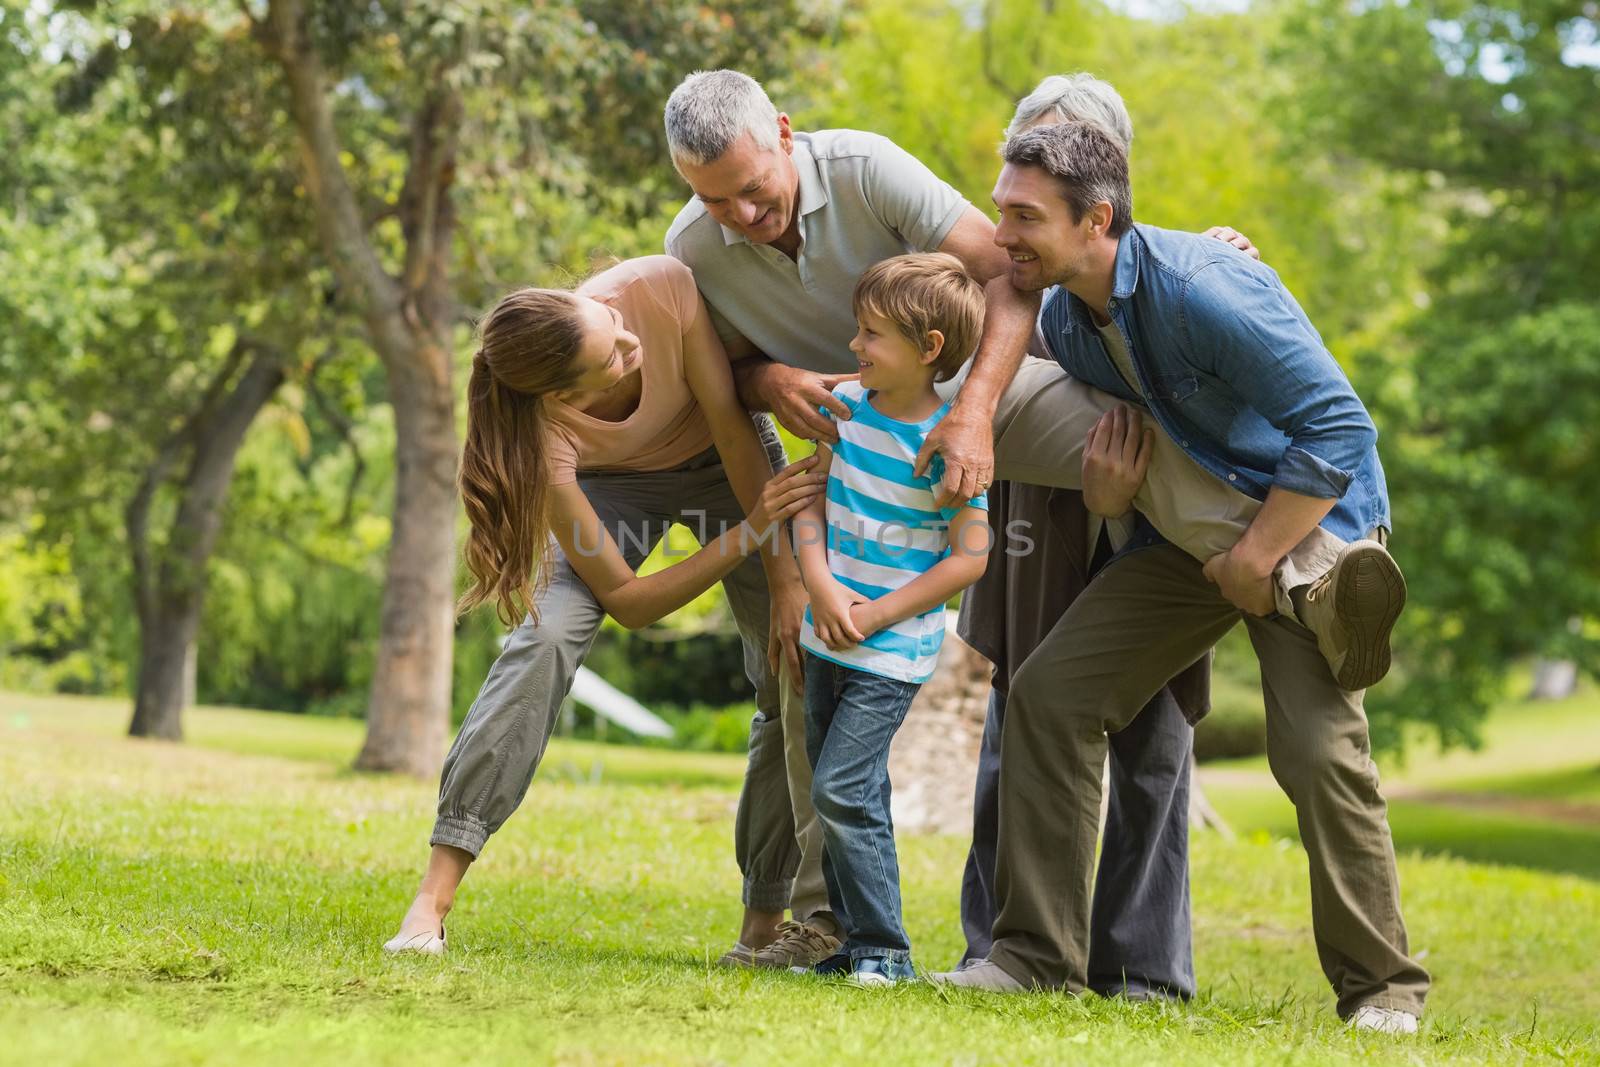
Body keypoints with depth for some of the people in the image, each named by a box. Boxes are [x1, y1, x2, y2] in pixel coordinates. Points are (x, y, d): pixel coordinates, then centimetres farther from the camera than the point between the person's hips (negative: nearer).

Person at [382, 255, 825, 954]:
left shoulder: (661, 288, -39)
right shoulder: (548, 439, -38)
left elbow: (734, 425, -25)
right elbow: (626, 600, -30)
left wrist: (787, 580, -24)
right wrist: (753, 530, -37)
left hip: (725, 457, 3)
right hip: (613, 483, -2)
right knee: (546, 639, -27)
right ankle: (435, 893, -24)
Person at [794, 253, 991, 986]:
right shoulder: (847, 403, 2)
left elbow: (971, 556, -16)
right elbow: (811, 500, 6)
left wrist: (877, 615, -16)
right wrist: (821, 584, -11)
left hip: (894, 651, -7)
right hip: (830, 638, 7)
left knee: (842, 790, -13)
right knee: (847, 792, 13)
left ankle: (884, 951, -4)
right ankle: (852, 940, 24)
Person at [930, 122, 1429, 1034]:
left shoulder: (1201, 289, -29)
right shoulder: (1063, 317, -2)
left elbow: (1341, 430, -27)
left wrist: (1256, 558, -21)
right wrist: (1108, 481, -1)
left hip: (1309, 519, -8)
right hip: (1195, 526, 8)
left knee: (1318, 748, -21)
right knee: (1052, 690, -5)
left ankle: (1383, 987, -3)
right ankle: (1039, 953, 1)